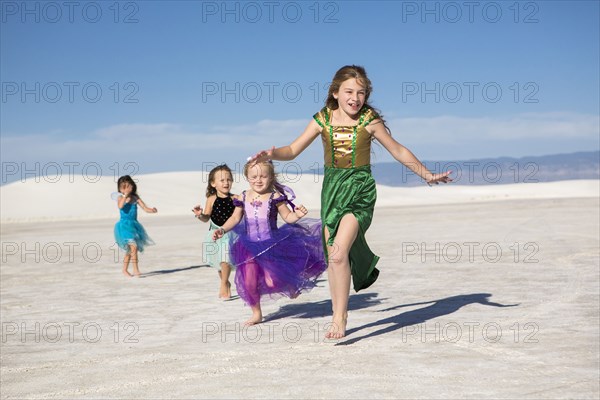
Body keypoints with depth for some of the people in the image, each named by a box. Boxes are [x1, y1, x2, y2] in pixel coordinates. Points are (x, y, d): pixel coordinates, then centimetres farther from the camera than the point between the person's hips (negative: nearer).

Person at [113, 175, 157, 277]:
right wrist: (125, 195, -23)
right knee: (133, 246, -19)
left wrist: (152, 210, -19)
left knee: (130, 250, 15)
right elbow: (120, 206, -27)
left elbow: (145, 208, 1)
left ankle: (125, 270, 29)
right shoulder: (120, 198, -5)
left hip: (134, 225, 6)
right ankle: (136, 270, -16)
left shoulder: (135, 198, 5)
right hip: (124, 225, -6)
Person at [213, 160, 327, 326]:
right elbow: (235, 218, 13)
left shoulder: (275, 197, -6)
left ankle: (291, 284, 26)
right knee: (249, 282, -4)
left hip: (271, 244, -3)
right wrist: (222, 229, 0)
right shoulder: (243, 198, 3)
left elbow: (287, 217, 0)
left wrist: (297, 215, -21)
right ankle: (256, 313, 20)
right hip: (250, 246, 3)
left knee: (272, 282, -11)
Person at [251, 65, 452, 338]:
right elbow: (293, 150, 2)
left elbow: (398, 151, 6)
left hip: (360, 190, -4)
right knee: (333, 257, 8)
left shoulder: (369, 121, -5)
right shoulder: (322, 120, 1)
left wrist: (427, 175, 9)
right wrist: (271, 154, -19)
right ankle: (337, 312, 23)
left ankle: (340, 317, -10)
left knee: (339, 253, -19)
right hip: (332, 188, 4)